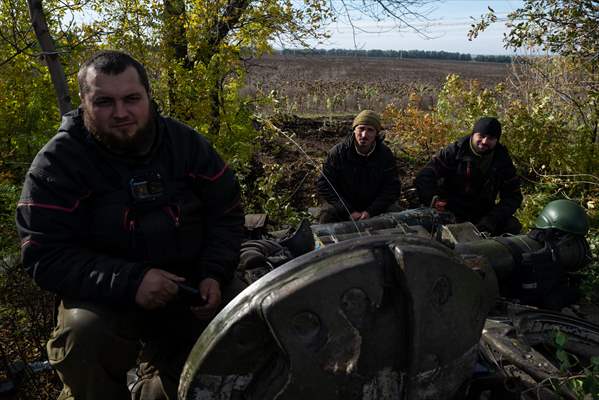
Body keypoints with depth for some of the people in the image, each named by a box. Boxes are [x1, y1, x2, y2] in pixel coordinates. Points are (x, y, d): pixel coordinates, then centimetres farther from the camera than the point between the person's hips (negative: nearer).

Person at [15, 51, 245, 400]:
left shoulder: (185, 142, -3)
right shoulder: (58, 162, -12)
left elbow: (226, 213, 2)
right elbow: (45, 255, -17)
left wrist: (214, 275, -14)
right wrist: (128, 282, -30)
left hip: (190, 287, 3)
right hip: (106, 294, -3)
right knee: (84, 334, -32)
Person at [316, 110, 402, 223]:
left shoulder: (385, 154, -6)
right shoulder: (337, 152, -12)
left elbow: (393, 188, -4)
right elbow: (323, 186, -12)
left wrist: (371, 212, -18)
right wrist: (349, 211, -19)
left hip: (374, 206, 2)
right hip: (343, 205, -2)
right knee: (327, 214, -25)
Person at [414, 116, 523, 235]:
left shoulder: (502, 160, 3)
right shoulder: (454, 151, -6)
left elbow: (513, 196, 1)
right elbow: (423, 177, -11)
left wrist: (492, 219, -16)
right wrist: (433, 199, -30)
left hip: (483, 214, 3)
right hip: (449, 211, -3)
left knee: (513, 227, -17)